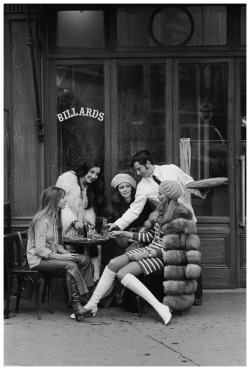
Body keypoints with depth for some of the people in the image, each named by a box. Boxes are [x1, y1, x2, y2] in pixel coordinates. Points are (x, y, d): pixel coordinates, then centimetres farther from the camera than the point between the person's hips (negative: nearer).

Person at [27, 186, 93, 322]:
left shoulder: (54, 218, 14)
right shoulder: (43, 221, -16)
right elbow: (40, 249, -20)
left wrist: (66, 253, -3)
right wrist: (60, 257, -25)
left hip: (51, 256, 9)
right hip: (38, 260, -9)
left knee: (85, 260, -7)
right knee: (70, 265, -32)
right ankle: (77, 306, -32)